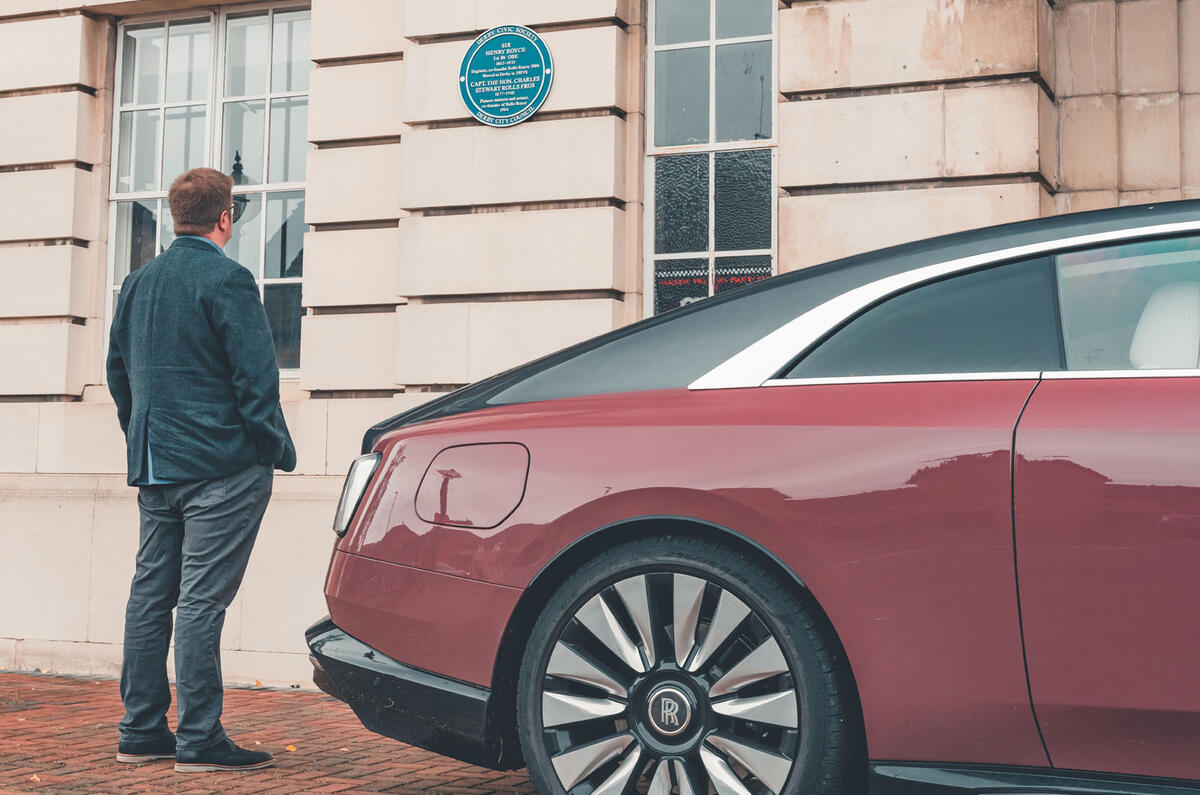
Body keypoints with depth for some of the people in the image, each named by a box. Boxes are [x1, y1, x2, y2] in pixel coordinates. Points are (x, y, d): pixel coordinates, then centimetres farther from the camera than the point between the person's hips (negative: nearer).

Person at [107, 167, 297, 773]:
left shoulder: (138, 282, 12)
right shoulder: (226, 279, -11)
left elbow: (118, 370, 18)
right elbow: (255, 375, -15)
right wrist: (279, 449, -7)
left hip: (154, 467, 7)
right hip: (222, 463, -7)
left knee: (150, 592, 12)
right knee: (201, 598, -6)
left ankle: (142, 731, 18)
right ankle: (199, 741, -2)